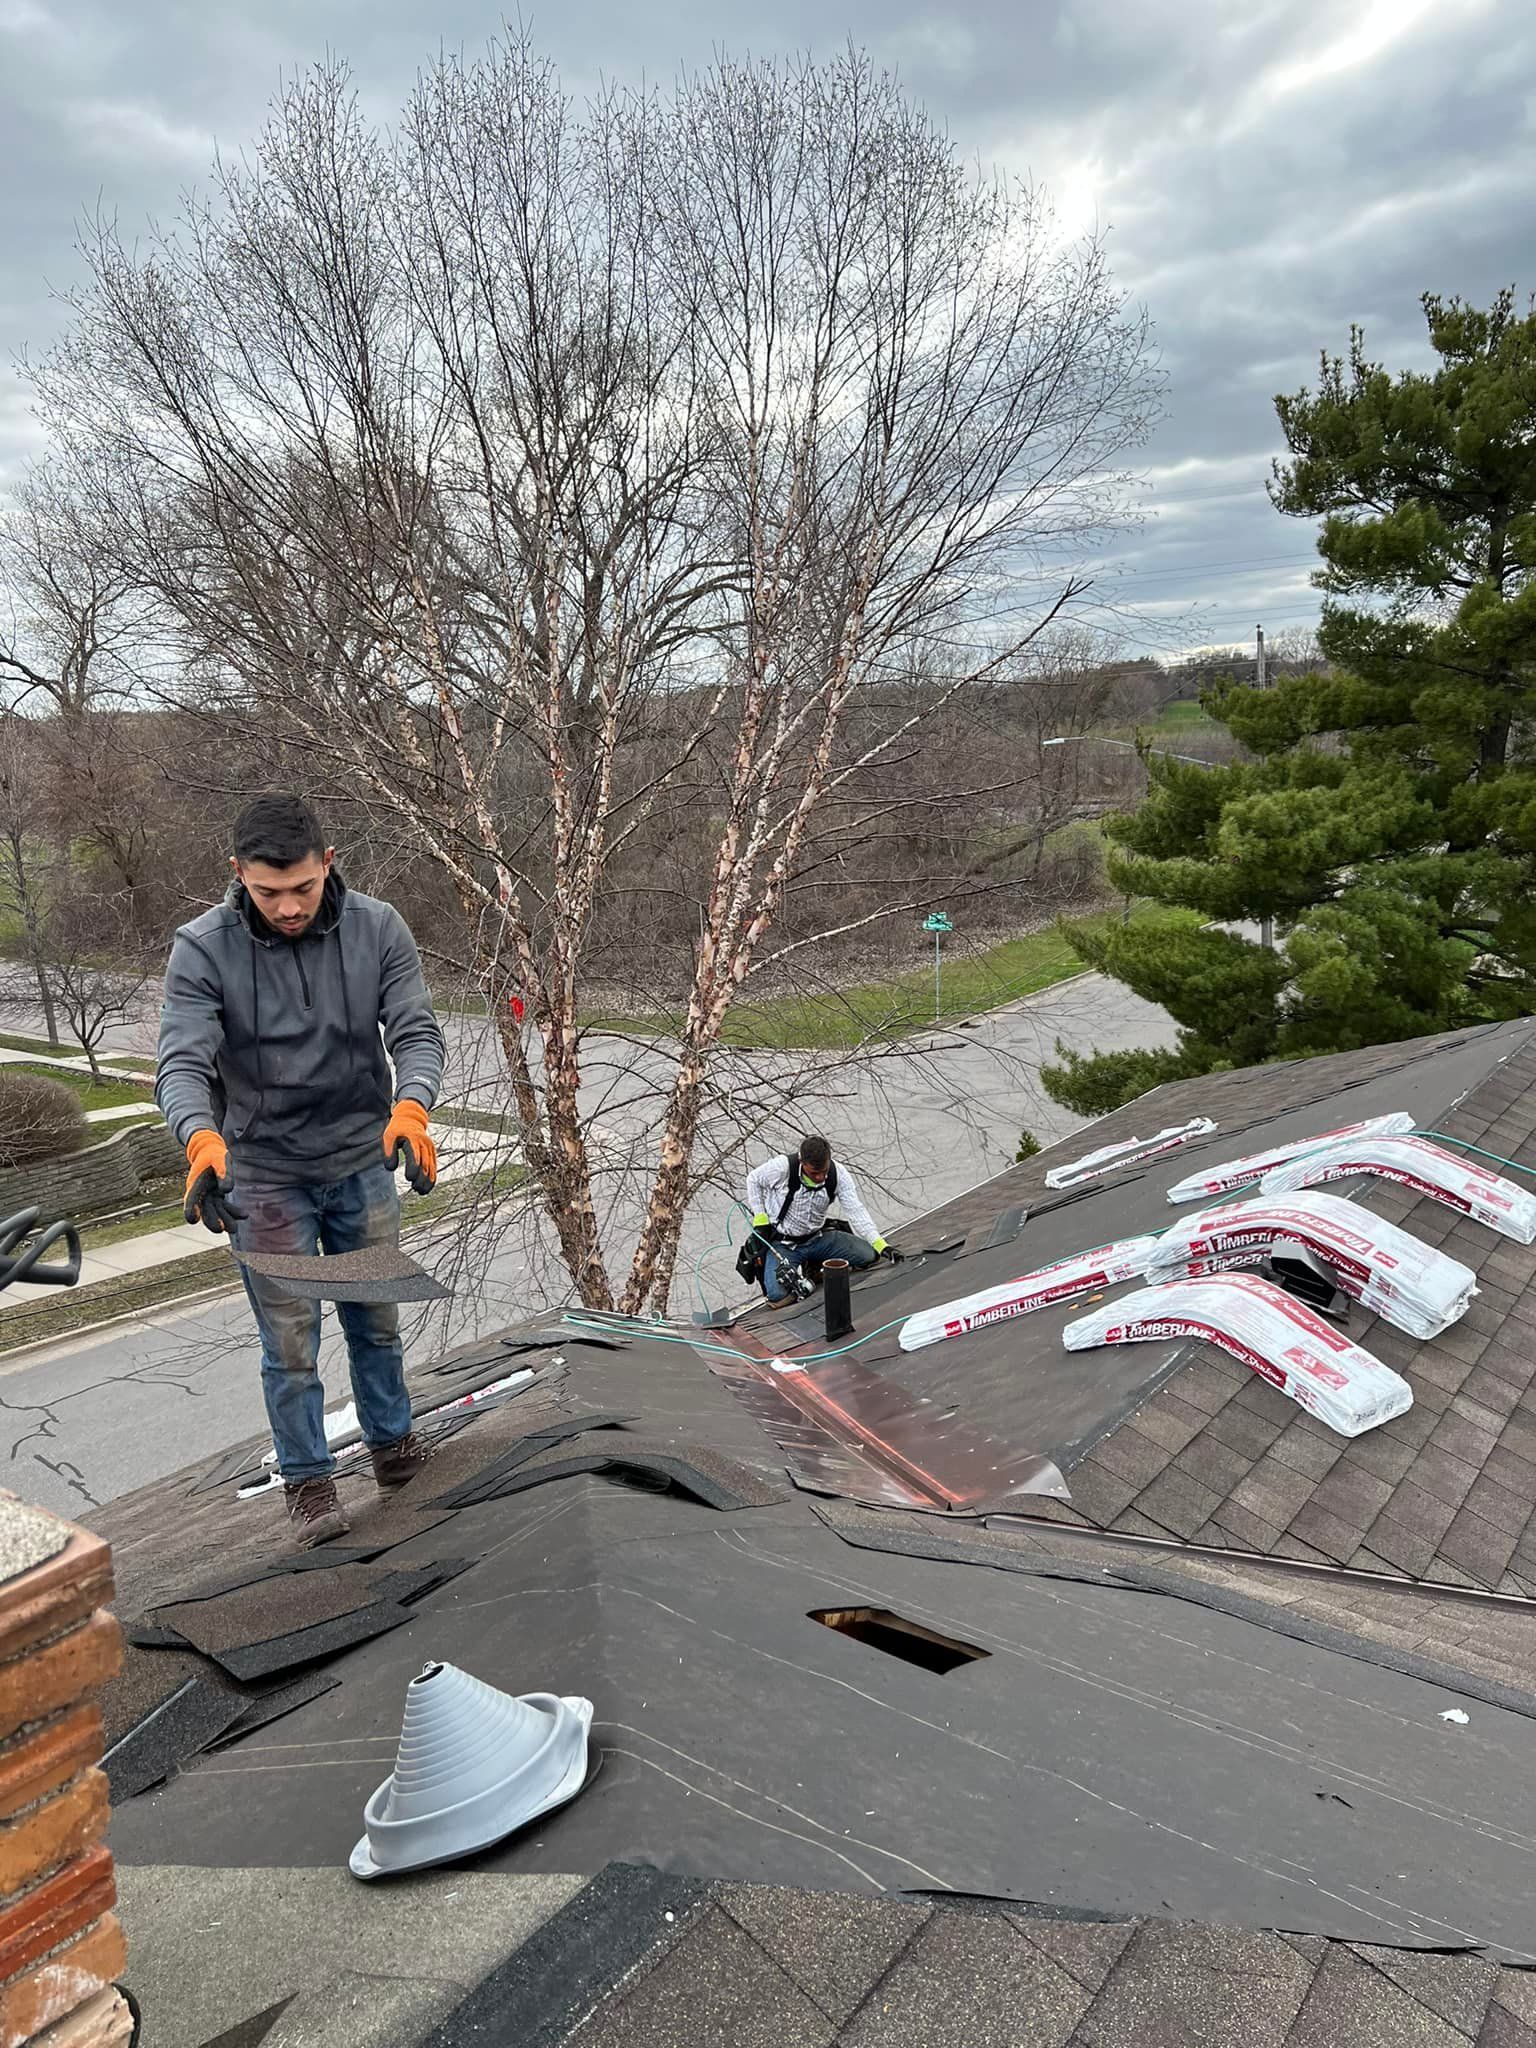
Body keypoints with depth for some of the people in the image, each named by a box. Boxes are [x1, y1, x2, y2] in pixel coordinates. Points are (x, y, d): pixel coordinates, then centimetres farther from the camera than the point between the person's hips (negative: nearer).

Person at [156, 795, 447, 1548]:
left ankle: (391, 1442, 40)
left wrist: (410, 1106, -36)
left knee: (376, 1319, 18)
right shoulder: (202, 949, -17)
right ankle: (308, 1481, 23)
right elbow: (182, 1062, -23)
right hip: (263, 1174, -2)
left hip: (362, 1162, 2)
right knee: (291, 1343, 4)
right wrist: (202, 1138, -44)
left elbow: (416, 1032, -15)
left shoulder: (378, 928, -12)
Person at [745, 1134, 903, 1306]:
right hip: (782, 1244, -3)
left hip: (817, 1238, 3)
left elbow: (857, 1211, -16)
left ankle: (815, 1269, 6)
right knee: (778, 1294, -28)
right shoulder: (782, 1167, -23)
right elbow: (753, 1179, -3)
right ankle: (794, 1272, 8)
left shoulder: (839, 1174, -15)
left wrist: (880, 1244, -28)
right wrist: (760, 1218, -9)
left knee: (869, 1254, -14)